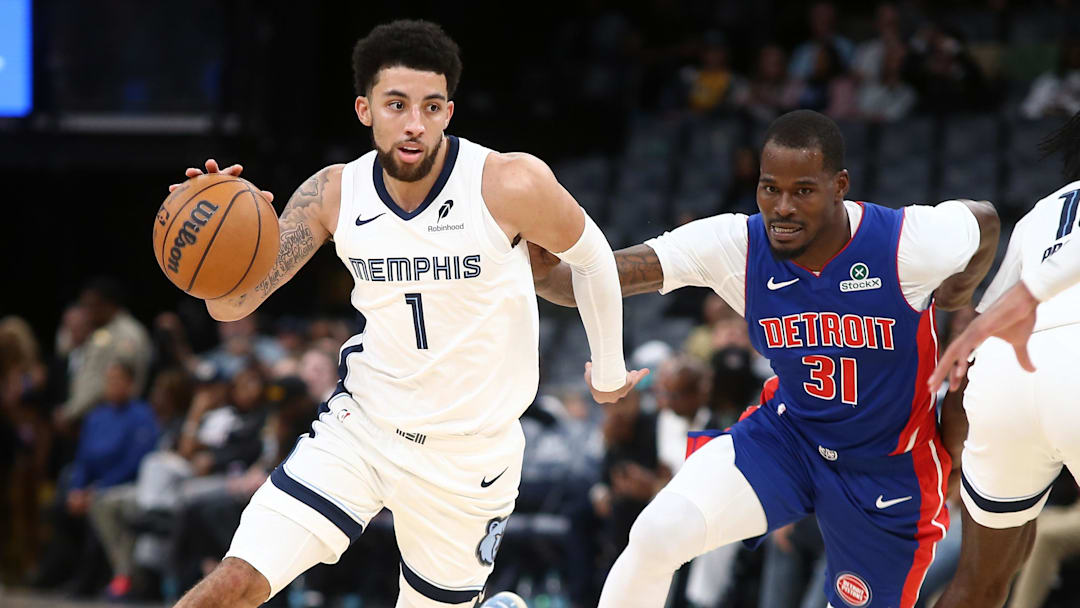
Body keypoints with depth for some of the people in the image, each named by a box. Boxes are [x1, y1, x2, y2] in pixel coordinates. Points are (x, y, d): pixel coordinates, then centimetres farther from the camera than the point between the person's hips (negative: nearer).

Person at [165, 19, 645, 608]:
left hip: (469, 453, -1)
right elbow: (234, 303, -8)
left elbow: (590, 254, -1)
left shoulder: (509, 184, -19)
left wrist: (609, 371, 12)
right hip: (362, 426, 2)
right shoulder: (334, 194, -9)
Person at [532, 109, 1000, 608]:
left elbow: (984, 220, 0)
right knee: (656, 535, -20)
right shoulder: (734, 244, -19)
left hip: (888, 471, -1)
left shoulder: (909, 243, -24)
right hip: (787, 435, 1)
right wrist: (545, 274, -49)